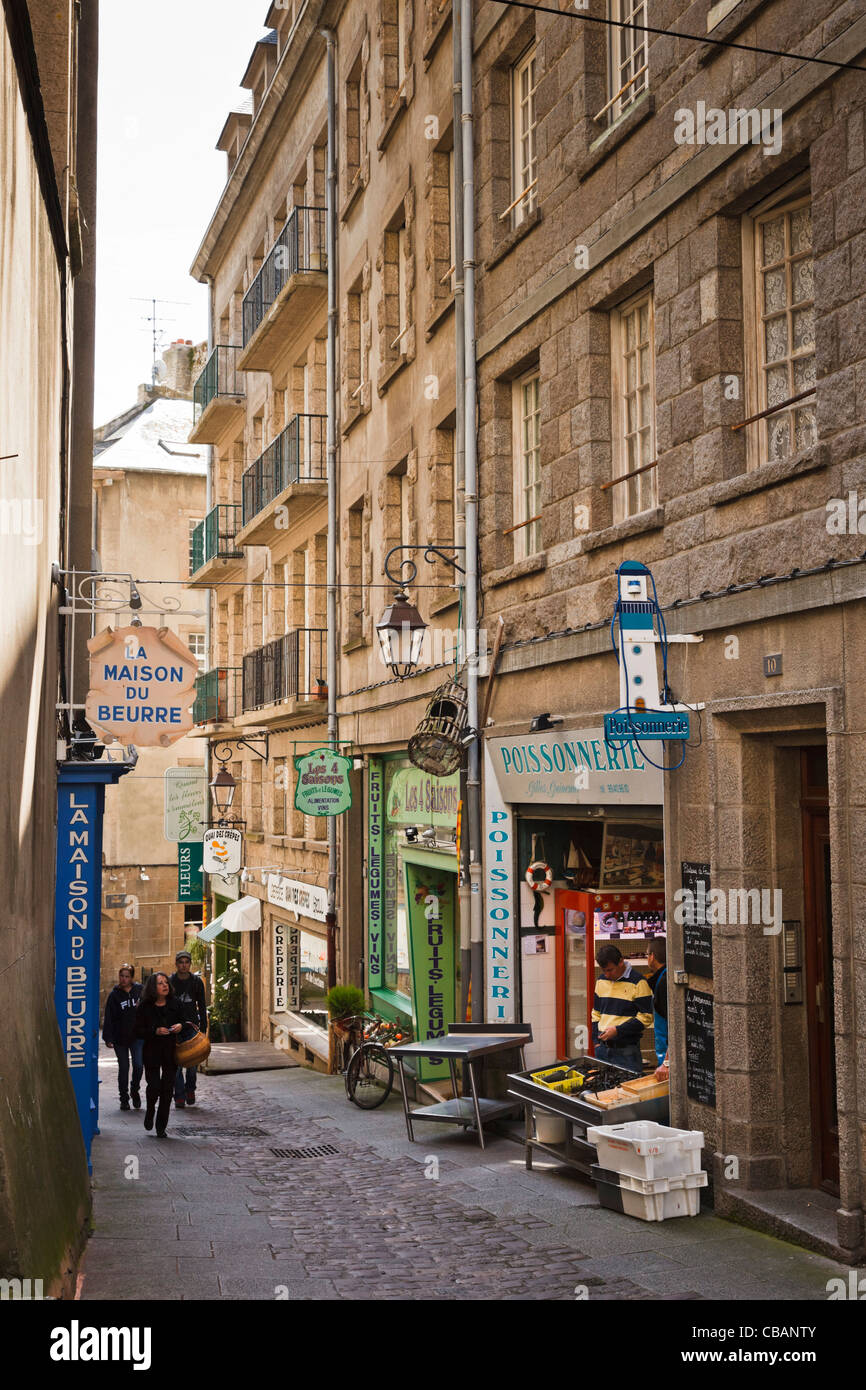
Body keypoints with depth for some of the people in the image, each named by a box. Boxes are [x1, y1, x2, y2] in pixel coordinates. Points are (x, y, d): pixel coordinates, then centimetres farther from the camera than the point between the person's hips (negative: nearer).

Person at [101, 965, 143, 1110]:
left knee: (138, 1064, -10)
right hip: (120, 1037, 0)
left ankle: (135, 1090, 16)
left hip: (137, 1036, 1)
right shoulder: (114, 995, -3)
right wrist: (108, 1038, -10)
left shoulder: (140, 991, 1)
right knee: (123, 1068, 6)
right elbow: (109, 1018, -5)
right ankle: (124, 1098, 19)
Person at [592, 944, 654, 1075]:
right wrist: (596, 1040, 9)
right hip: (603, 1048, 5)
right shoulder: (601, 981, 10)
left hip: (627, 1049, -5)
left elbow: (646, 1017, -10)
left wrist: (617, 1030, -16)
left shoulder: (638, 982, -9)